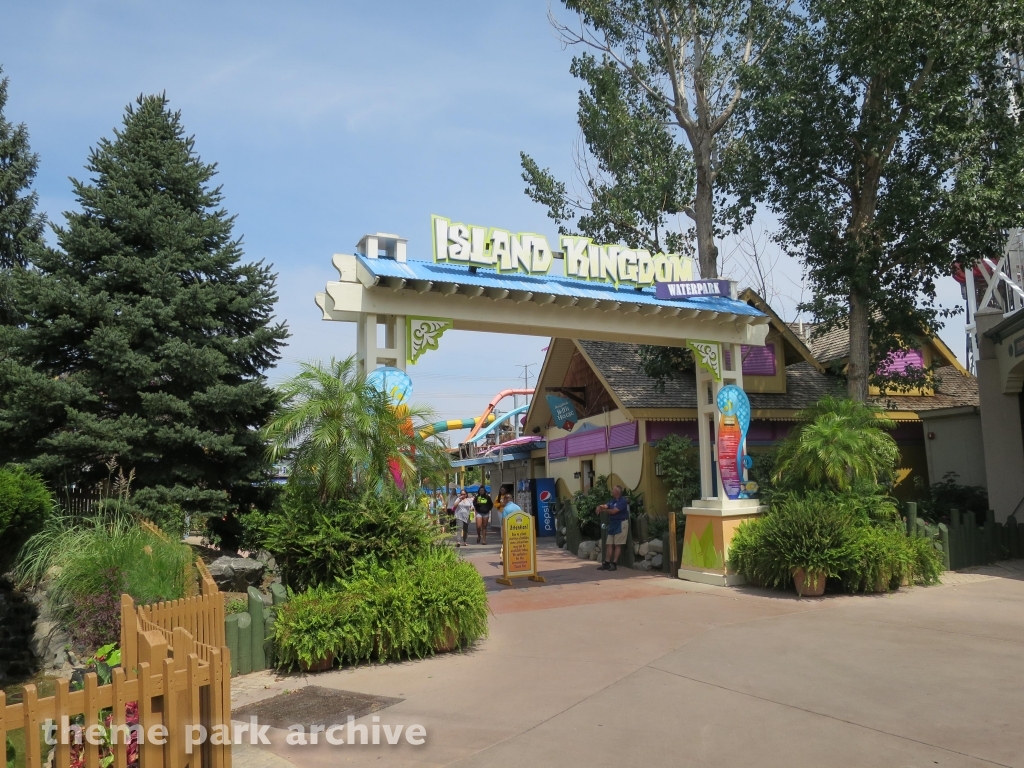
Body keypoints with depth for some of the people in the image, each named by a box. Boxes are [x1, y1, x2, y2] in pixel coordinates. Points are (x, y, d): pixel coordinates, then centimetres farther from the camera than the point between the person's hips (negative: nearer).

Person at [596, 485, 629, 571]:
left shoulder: (623, 501, -14)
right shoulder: (612, 500, 15)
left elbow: (614, 511, -20)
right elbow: (606, 506, 2)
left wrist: (603, 510, -9)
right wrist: (601, 506, -21)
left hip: (620, 524, -9)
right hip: (612, 524, 9)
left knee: (617, 545, -4)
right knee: (608, 544, 7)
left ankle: (614, 564, -1)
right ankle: (607, 563, 11)